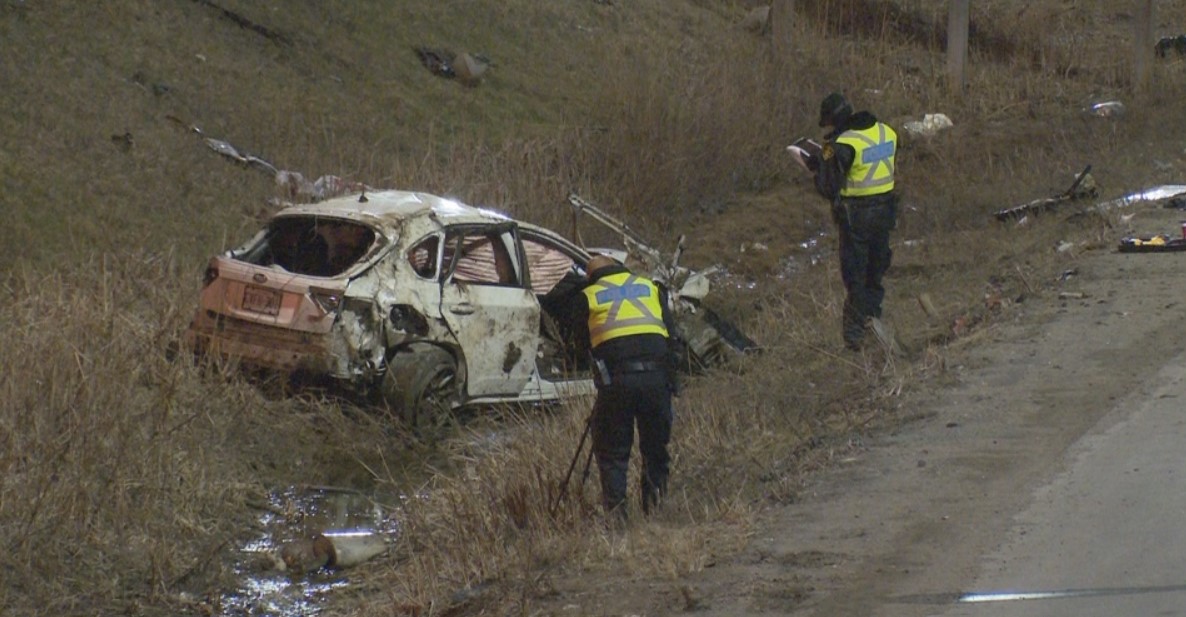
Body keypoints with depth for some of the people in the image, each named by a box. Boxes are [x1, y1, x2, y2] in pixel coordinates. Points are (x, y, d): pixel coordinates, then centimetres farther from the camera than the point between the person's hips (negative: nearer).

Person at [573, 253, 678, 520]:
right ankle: (655, 505, 8)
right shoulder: (651, 288, 19)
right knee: (655, 447, 14)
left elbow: (581, 345, 17)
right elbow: (671, 332, 19)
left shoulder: (588, 297, 13)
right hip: (656, 376, 2)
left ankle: (615, 509, -2)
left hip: (615, 380, -2)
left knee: (612, 452, 6)